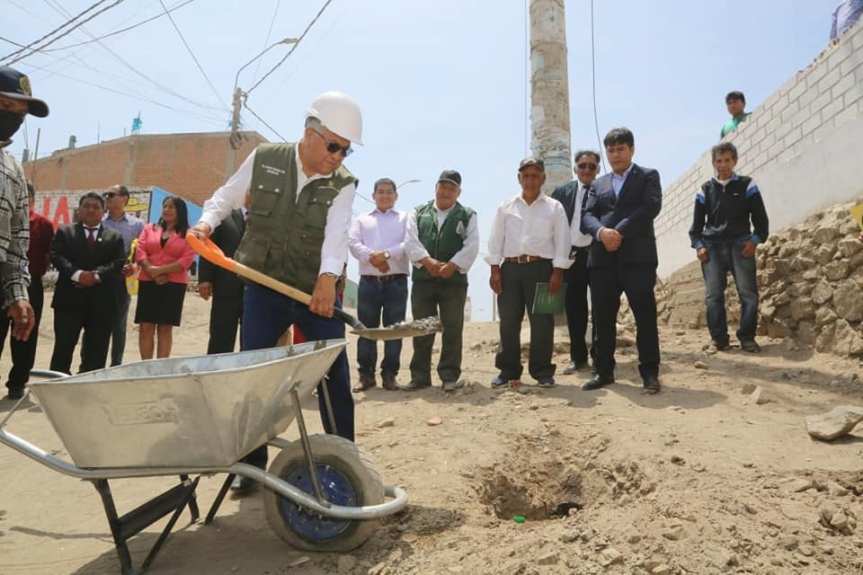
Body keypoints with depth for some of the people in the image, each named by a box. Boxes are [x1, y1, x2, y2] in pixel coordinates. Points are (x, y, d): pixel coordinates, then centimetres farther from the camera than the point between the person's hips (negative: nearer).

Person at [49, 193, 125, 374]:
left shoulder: (114, 237, 14)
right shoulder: (64, 232, 13)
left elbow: (119, 263, -1)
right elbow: (56, 257, -2)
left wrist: (97, 275, -17)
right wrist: (77, 274, -19)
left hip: (102, 302, 1)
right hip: (70, 299, -1)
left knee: (97, 352, 4)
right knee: (63, 347, 1)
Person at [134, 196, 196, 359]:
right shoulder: (149, 229, 15)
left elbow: (187, 260, -7)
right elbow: (140, 252, 4)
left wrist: (161, 270, -14)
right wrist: (152, 272, -11)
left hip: (174, 285, -2)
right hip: (148, 283, 3)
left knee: (165, 327, 0)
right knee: (146, 326, 0)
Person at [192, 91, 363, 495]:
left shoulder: (343, 185, -6)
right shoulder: (264, 159, -2)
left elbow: (336, 232, -24)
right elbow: (227, 196, 12)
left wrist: (328, 277, -41)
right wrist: (208, 220, -9)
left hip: (318, 290, 0)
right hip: (264, 288, 1)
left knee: (336, 378, 2)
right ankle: (251, 465, 20)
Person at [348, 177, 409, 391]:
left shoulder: (405, 218, 13)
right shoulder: (361, 220, 17)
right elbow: (353, 243, 1)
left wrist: (387, 254, -18)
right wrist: (371, 257, -16)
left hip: (396, 281, -1)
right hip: (369, 281, 1)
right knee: (367, 329, 3)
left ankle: (389, 375, 9)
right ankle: (366, 375, 10)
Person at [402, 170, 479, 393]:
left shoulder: (467, 216, 9)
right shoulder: (418, 213, 14)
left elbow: (471, 246, -2)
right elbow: (411, 242, 1)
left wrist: (452, 266, -15)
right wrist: (428, 261, -14)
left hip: (454, 280, -1)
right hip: (422, 279, 2)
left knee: (452, 330, 1)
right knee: (421, 330, 5)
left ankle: (450, 376, 9)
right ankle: (420, 376, 12)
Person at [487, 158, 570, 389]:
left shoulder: (554, 207, 7)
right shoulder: (506, 207, 11)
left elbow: (562, 241, 2)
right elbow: (495, 240, 9)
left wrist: (557, 273, -7)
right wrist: (495, 270, 0)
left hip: (541, 268, -1)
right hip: (510, 268, 2)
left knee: (542, 322, -1)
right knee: (508, 322, 3)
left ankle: (542, 372, 10)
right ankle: (508, 370, 13)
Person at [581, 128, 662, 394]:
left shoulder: (648, 176, 12)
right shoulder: (598, 184, 22)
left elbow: (651, 206, -6)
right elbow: (587, 215, 8)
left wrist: (620, 231, -14)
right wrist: (601, 232, -14)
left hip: (637, 255, -3)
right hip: (602, 258, 4)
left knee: (645, 316, -4)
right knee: (603, 318, 5)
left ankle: (650, 373, 3)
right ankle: (604, 371, 14)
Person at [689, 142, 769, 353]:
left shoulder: (747, 185, 9)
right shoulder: (705, 190, 13)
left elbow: (760, 218, 9)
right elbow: (697, 223, 14)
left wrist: (755, 241, -5)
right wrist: (698, 245, 0)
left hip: (740, 245, -1)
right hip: (712, 247, 1)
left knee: (748, 293, -9)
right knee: (713, 295, -6)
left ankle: (747, 337, 3)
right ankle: (719, 339, 2)